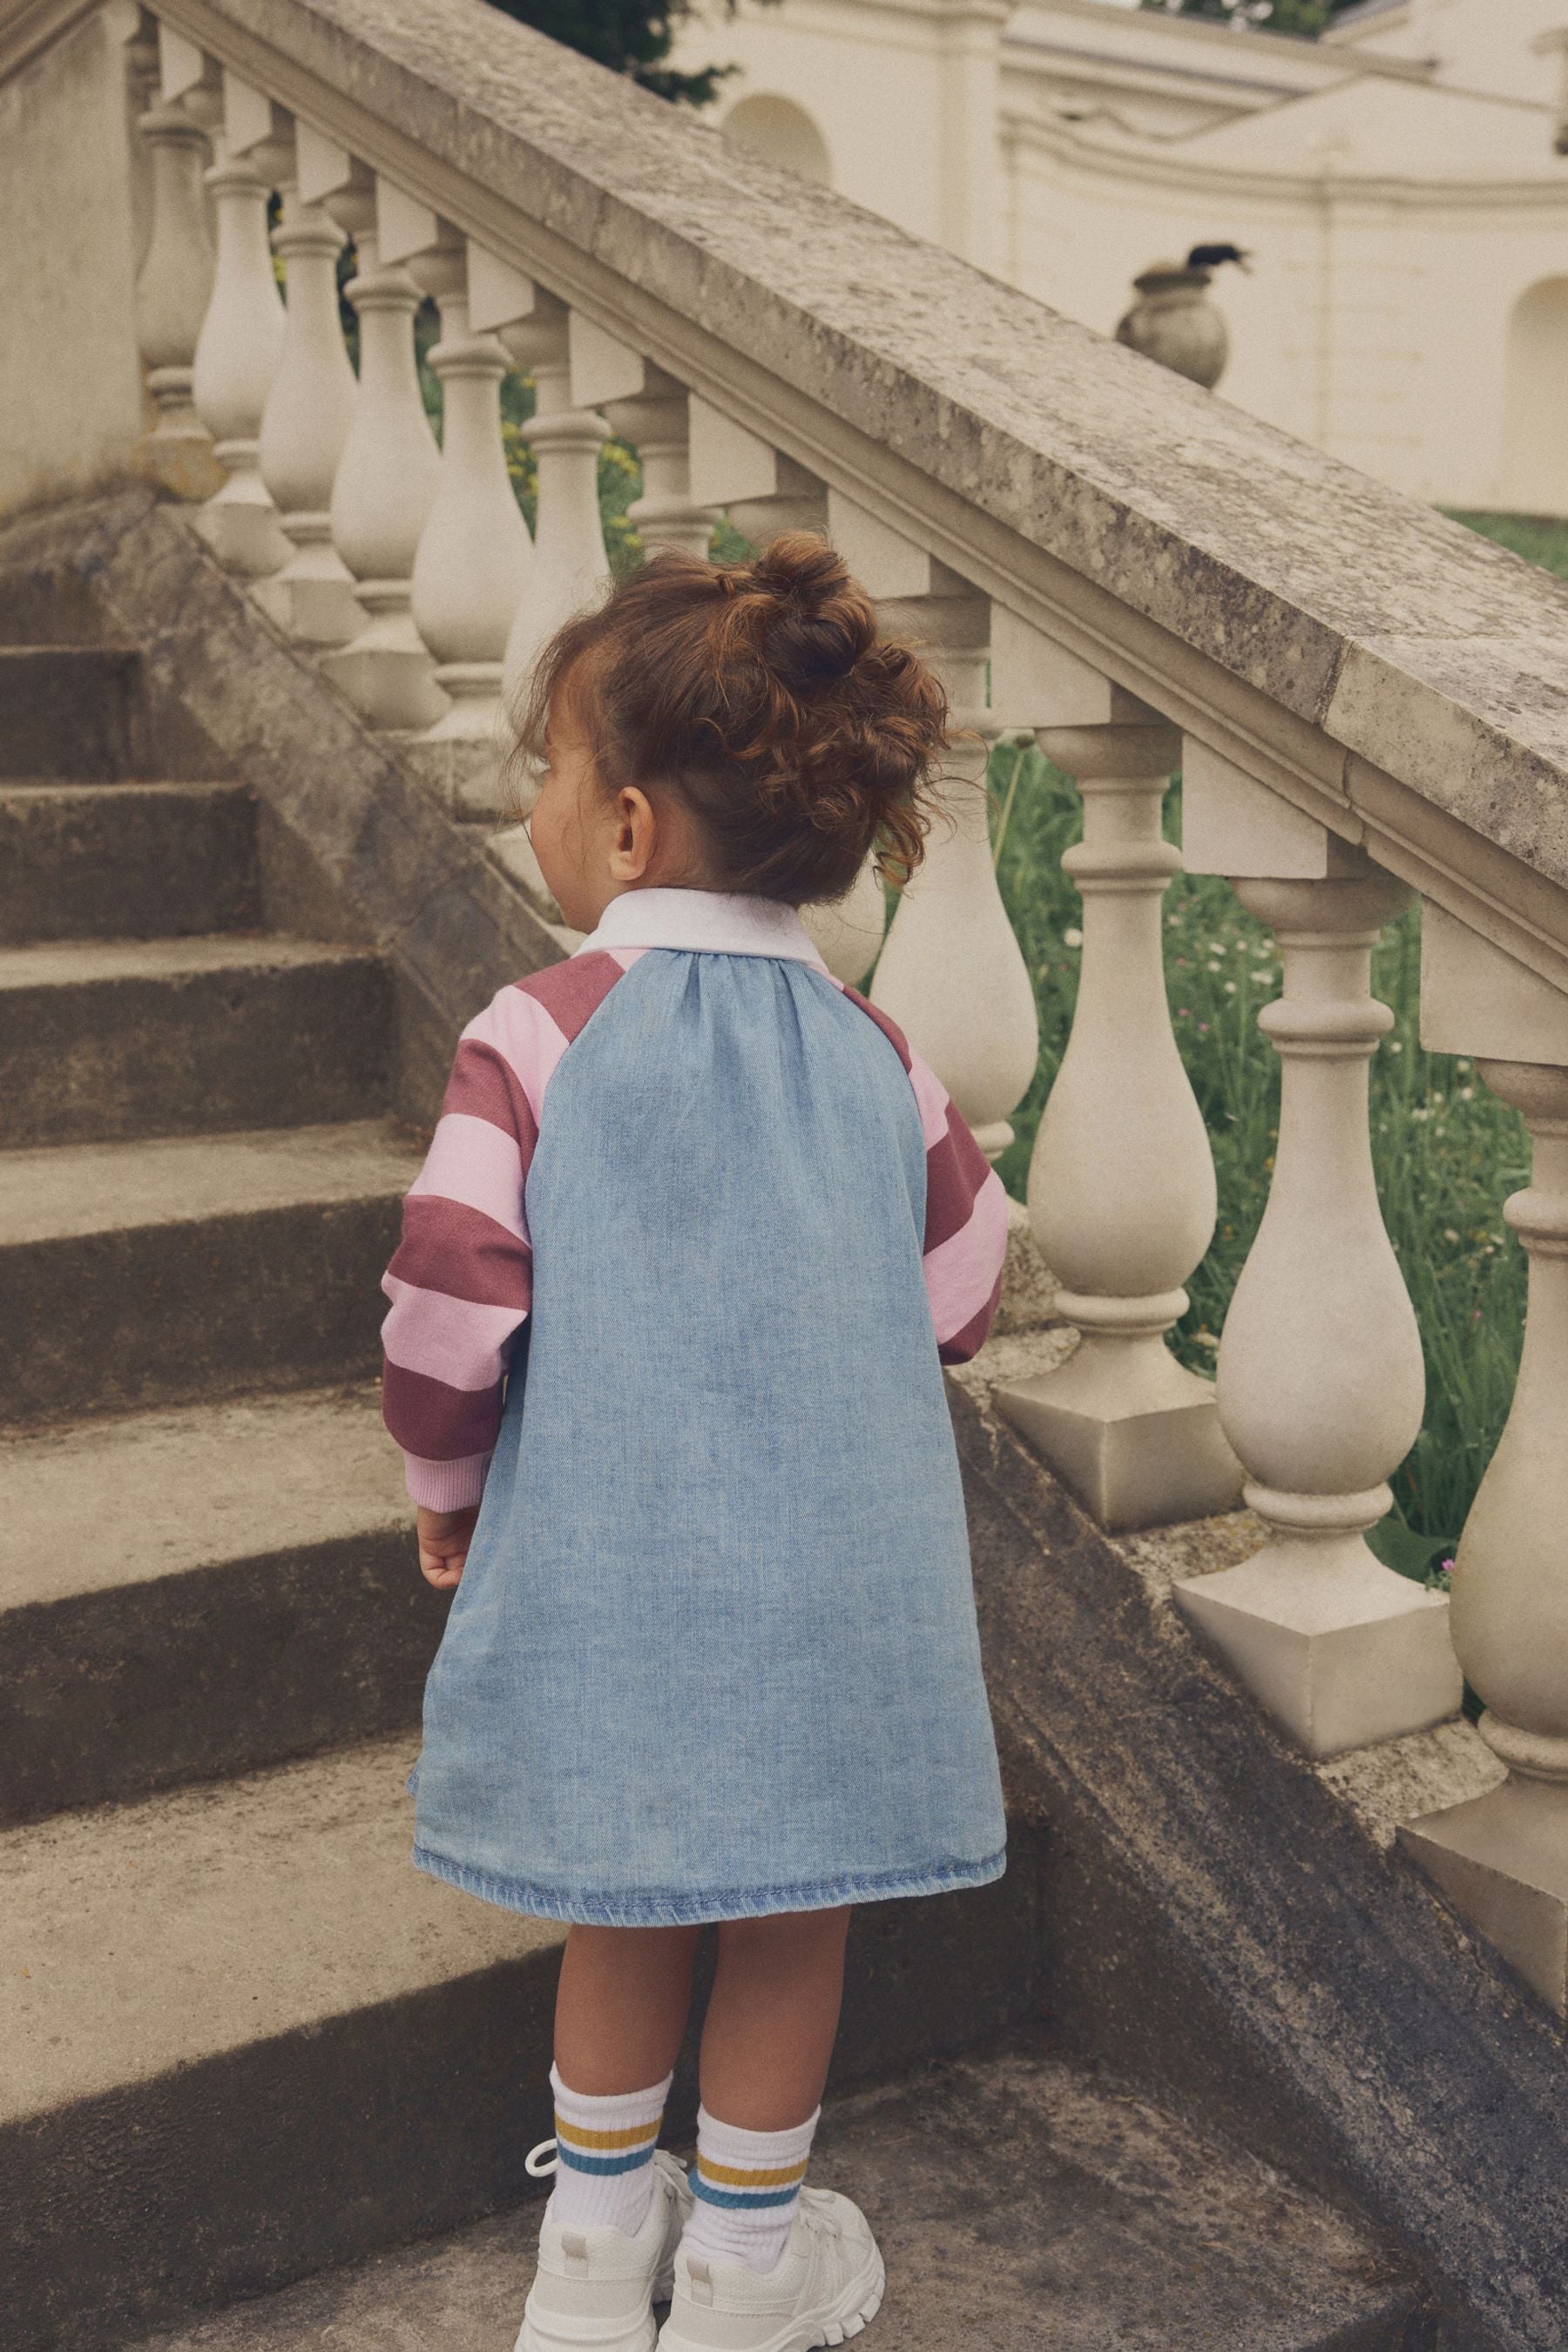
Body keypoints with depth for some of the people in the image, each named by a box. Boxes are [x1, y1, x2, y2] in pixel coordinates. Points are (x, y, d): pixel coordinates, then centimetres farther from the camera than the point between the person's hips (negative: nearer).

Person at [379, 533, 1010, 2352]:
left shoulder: (539, 1034, -12)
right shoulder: (875, 1057, -1)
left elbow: (448, 1313, -15)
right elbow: (957, 1307, 5)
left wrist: (445, 1488, 3)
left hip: (607, 1574, -1)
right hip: (836, 1583, 2)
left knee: (626, 1898, 19)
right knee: (793, 1906, 17)